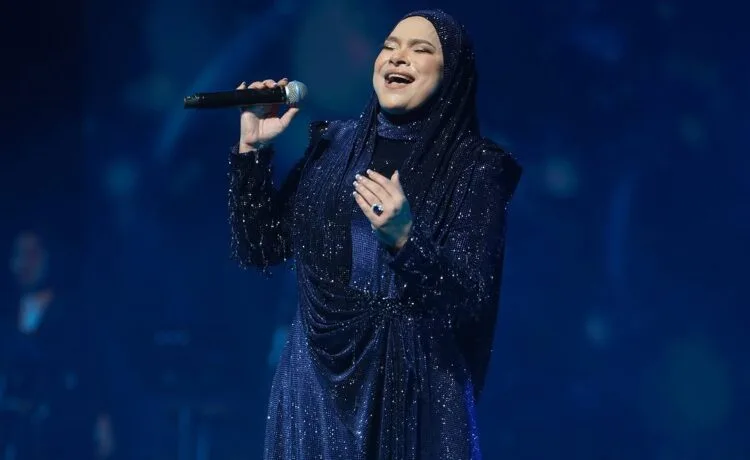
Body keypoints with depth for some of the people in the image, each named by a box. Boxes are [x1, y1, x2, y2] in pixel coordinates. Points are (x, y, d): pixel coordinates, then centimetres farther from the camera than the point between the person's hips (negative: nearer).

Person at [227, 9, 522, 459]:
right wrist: (252, 150, -3)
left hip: (415, 385, -3)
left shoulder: (475, 164, -5)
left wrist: (404, 240, -30)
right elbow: (259, 251, 6)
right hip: (317, 380, 3)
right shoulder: (334, 145, 6)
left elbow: (472, 300, -14)